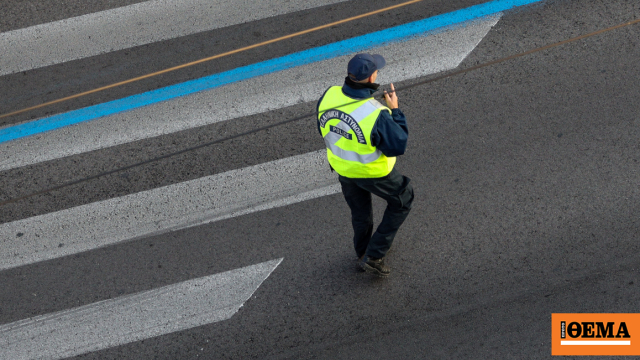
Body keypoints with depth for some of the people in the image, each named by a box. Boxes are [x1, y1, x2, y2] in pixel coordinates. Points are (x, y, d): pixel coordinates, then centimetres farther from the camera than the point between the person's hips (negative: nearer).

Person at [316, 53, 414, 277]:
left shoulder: (329, 97, -21)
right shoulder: (377, 114, -38)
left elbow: (322, 129, -3)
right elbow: (398, 146, -24)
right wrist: (394, 110, -17)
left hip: (342, 167, 6)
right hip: (373, 172, -5)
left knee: (359, 211, 30)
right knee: (402, 200, 23)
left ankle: (362, 252, 54)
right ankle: (374, 255, 24)